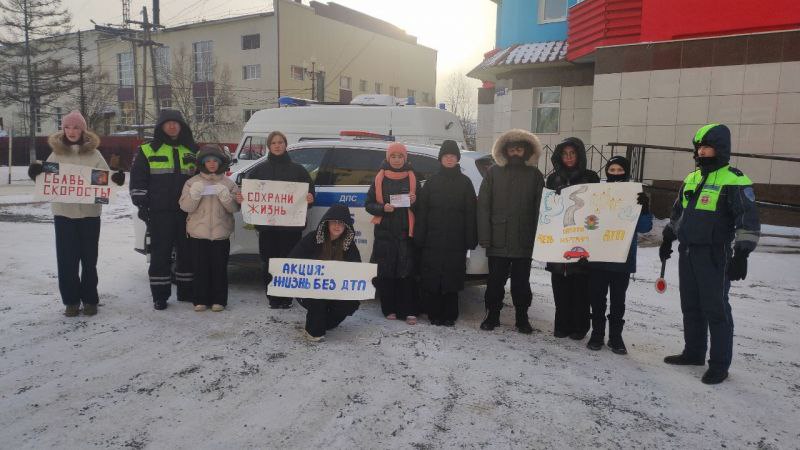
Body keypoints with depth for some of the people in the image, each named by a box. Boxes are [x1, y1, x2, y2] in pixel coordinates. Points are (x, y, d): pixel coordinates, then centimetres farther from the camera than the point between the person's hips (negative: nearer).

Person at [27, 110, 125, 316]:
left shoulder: (94, 154, 3)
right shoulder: (56, 154, 6)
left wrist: (116, 178, -20)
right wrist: (36, 171, -13)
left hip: (89, 213, -1)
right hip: (63, 213, 1)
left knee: (89, 259, 5)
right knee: (66, 259, 1)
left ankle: (89, 300, 16)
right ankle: (71, 301, 12)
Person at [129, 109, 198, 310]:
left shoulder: (192, 151, 15)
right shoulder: (148, 151, 5)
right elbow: (137, 180, 3)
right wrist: (141, 204, -5)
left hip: (186, 211, 3)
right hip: (159, 212, -3)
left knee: (187, 252, 8)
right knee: (161, 254, -1)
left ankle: (186, 291, 20)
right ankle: (160, 295, 7)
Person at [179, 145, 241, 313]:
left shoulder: (229, 183, 6)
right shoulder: (192, 182, 7)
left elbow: (235, 208, -1)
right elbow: (185, 206, 1)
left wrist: (225, 196, -18)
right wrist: (194, 194, -16)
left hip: (221, 233, 0)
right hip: (198, 233, 0)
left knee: (219, 268, 3)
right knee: (200, 268, 4)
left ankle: (219, 300, 13)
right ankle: (201, 300, 13)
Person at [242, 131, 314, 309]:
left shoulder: (298, 170, 10)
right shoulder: (259, 170, 13)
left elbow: (310, 192, 7)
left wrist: (310, 198, -15)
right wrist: (241, 198, -7)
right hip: (266, 223, 2)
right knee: (268, 262, 3)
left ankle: (286, 298, 9)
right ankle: (272, 298, 14)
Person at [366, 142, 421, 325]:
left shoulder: (412, 178, 9)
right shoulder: (380, 178, 8)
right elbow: (369, 204, 7)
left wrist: (414, 202, -9)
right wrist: (383, 208, -12)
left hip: (406, 234, 0)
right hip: (384, 233, 0)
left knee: (407, 273, -5)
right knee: (385, 273, 0)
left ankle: (408, 311, -1)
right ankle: (389, 309, 11)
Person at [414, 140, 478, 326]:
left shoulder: (464, 182, 7)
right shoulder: (431, 182, 10)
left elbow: (470, 213, 2)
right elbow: (422, 211, 5)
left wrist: (470, 239, -5)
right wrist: (419, 237, -2)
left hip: (456, 241, -1)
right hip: (433, 240, 1)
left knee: (452, 278, 2)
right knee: (431, 278, 0)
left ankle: (449, 315, 13)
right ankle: (435, 314, 12)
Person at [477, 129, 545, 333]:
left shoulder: (535, 175, 5)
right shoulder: (494, 172, 4)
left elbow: (540, 208, 3)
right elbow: (483, 206, 0)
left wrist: (537, 237, -6)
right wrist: (485, 236, -7)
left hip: (523, 241, 0)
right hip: (498, 240, 0)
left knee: (521, 282, 10)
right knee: (495, 281, 8)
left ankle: (522, 318, 22)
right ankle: (492, 315, 22)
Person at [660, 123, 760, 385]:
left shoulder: (734, 181, -9)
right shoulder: (691, 179, 14)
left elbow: (748, 220, -15)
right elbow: (677, 213, 24)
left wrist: (742, 254, -21)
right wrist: (667, 240, 25)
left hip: (714, 255, -7)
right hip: (687, 253, 7)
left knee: (716, 309, -1)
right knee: (690, 306, 14)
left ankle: (720, 364, 10)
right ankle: (694, 353, 28)